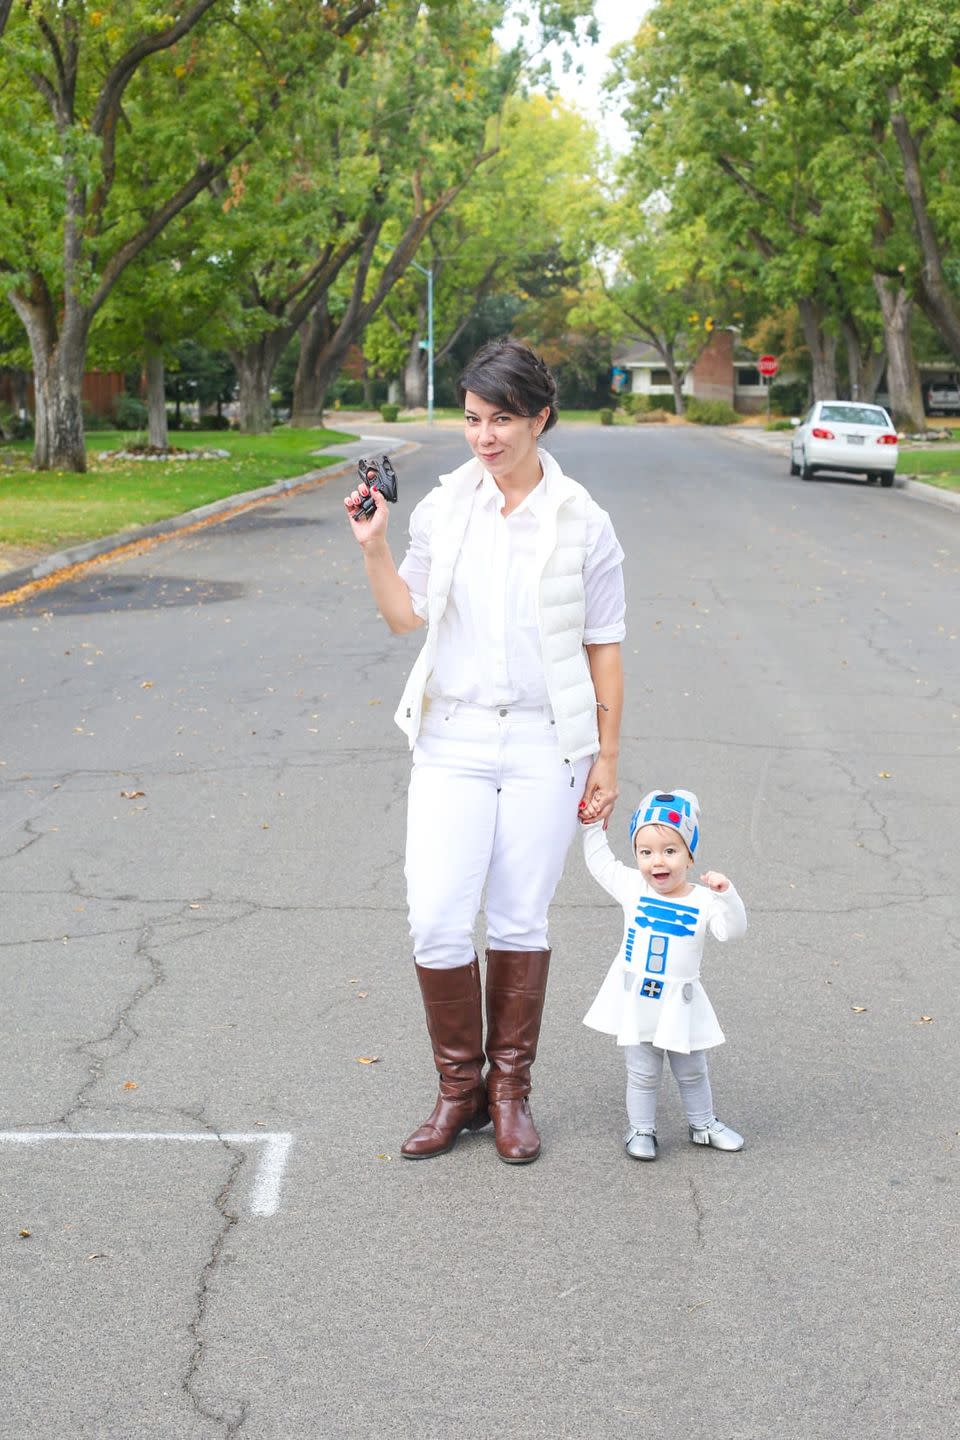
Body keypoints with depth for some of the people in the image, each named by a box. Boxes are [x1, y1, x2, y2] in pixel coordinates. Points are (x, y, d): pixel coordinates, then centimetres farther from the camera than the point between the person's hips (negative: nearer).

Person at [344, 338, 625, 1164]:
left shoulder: (582, 524, -3)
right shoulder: (444, 508, 4)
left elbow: (604, 650, 1)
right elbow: (405, 616, 10)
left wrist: (607, 757, 1)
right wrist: (373, 548, -4)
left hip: (543, 746, -2)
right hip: (452, 742, 2)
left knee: (520, 923, 7)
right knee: (436, 922, -6)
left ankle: (510, 1092, 23)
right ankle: (458, 1090, 13)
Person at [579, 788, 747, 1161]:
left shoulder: (703, 901, -12)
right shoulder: (632, 887, -5)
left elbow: (732, 930, -23)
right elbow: (600, 861, 9)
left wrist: (726, 894, -35)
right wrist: (592, 826, 4)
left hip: (679, 1004, 0)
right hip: (636, 1002, 0)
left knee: (692, 1072, 17)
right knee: (642, 1074, 8)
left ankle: (703, 1124, 34)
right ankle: (640, 1130, 22)